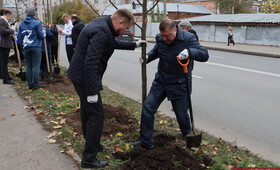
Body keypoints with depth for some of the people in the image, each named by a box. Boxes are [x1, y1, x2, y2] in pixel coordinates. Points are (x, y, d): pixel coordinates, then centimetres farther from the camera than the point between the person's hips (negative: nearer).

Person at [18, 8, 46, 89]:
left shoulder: (21, 24, 11)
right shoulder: (37, 23, -5)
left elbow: (20, 37, 15)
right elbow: (41, 36, -4)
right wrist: (44, 33, 17)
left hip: (26, 48, 5)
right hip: (36, 47, -5)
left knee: (28, 66, 9)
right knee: (36, 66, -2)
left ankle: (30, 84, 11)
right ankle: (36, 84, -1)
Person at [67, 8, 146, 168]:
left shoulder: (102, 24, 9)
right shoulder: (102, 32, -24)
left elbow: (114, 43, 29)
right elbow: (90, 63, -30)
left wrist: (134, 45, 32)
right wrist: (92, 92, -27)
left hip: (80, 75, 11)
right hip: (85, 77, -11)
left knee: (88, 111, 21)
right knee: (96, 114, -3)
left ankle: (93, 144, 40)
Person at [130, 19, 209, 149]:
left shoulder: (188, 38, -15)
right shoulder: (160, 38, -1)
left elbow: (204, 55, -19)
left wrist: (189, 52, -39)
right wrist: (147, 57, -2)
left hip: (179, 85, -4)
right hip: (160, 81, 5)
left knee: (181, 114, 7)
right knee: (147, 108, 0)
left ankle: (187, 135, 41)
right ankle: (146, 142, 13)